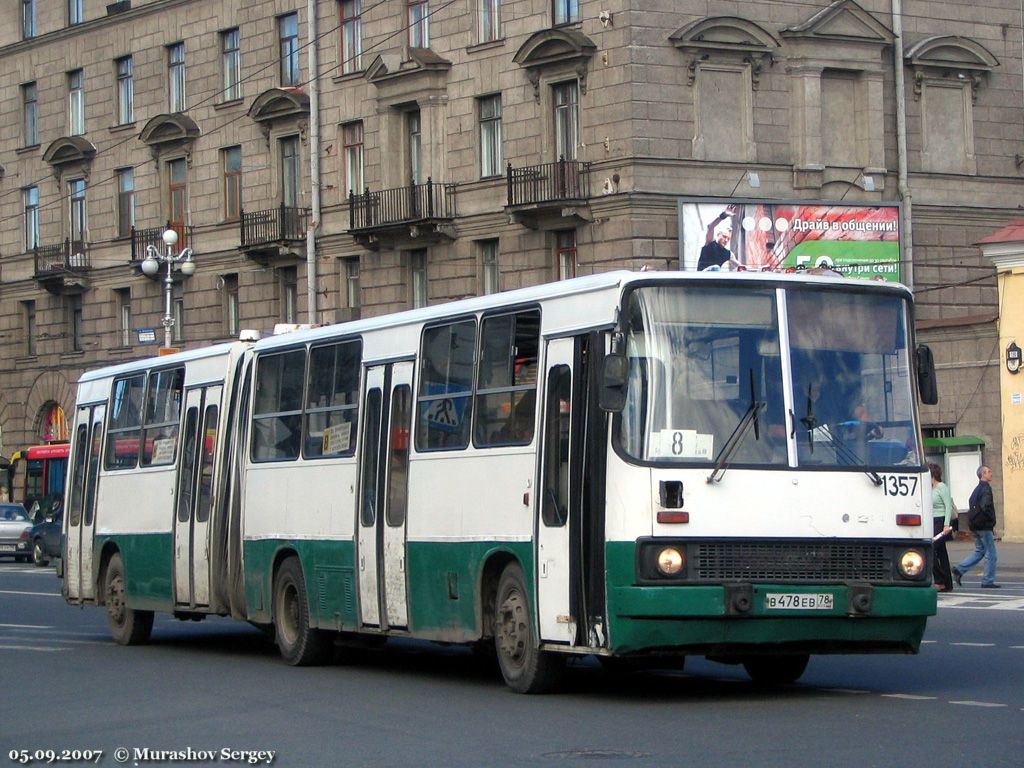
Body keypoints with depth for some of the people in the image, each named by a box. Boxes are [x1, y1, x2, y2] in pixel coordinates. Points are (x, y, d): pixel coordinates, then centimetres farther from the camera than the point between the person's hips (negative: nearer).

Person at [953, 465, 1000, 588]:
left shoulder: (977, 489, 15)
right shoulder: (986, 488, -15)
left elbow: (972, 506, 19)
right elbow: (986, 507, -25)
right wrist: (992, 519, -13)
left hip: (975, 526, 9)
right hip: (985, 526, -9)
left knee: (979, 551, 17)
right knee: (990, 554, 0)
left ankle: (959, 570, 7)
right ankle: (988, 581, 3)